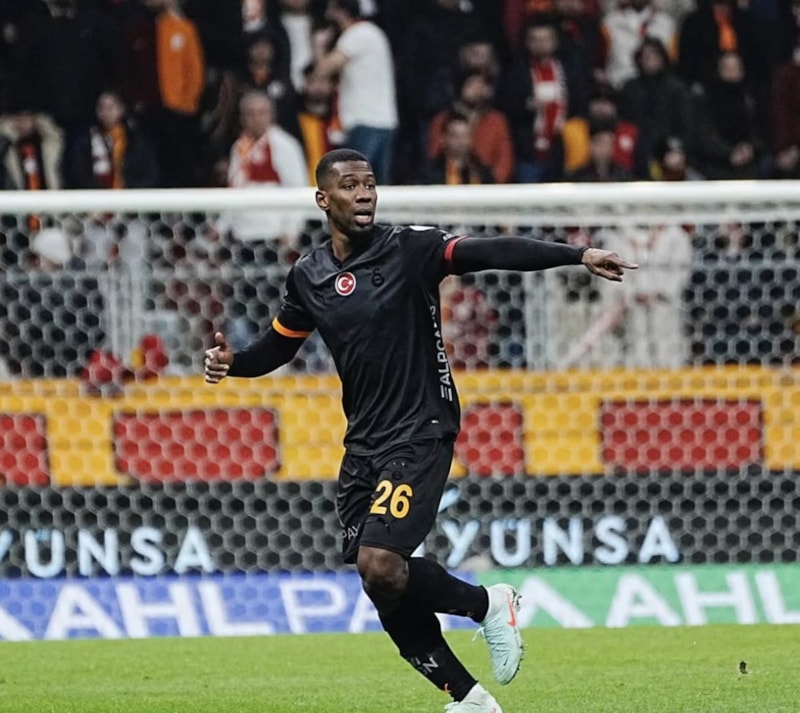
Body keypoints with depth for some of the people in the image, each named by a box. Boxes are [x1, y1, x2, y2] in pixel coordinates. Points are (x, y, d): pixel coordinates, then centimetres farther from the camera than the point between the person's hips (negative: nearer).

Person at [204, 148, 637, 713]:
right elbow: (279, 345, 20)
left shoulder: (408, 250, -9)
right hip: (363, 444, 6)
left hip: (420, 433, -6)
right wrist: (232, 362, -1)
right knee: (382, 586, 2)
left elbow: (493, 254, -21)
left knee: (380, 564, -22)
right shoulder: (309, 276, 6)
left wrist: (579, 257, -33)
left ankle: (487, 604, 3)